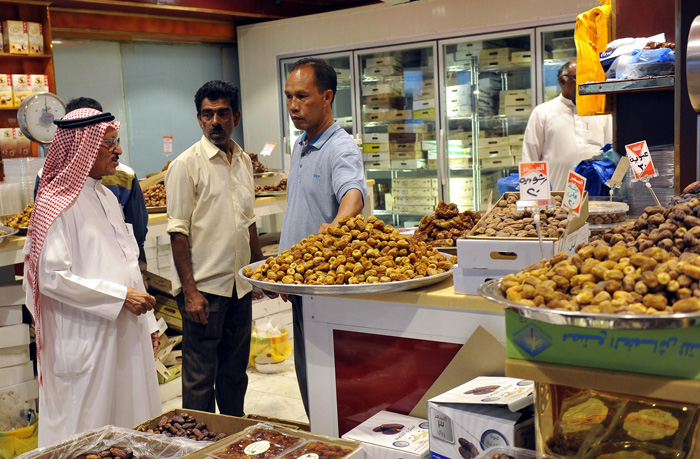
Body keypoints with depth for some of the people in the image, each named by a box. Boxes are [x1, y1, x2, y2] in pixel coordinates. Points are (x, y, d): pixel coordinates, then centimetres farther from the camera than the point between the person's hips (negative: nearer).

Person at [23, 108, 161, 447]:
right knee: (88, 430, 3)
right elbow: (52, 277, -21)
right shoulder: (58, 203, -13)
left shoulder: (107, 198, 13)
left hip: (125, 332, 8)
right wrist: (120, 296, -19)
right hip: (85, 339, -8)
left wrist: (147, 323, 17)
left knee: (128, 425, 15)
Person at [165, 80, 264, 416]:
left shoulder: (244, 161, 10)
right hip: (204, 286, -6)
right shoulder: (186, 165, -9)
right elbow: (178, 232, -12)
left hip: (240, 286, 6)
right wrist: (189, 290, -17)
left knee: (235, 371, 17)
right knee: (200, 376, 2)